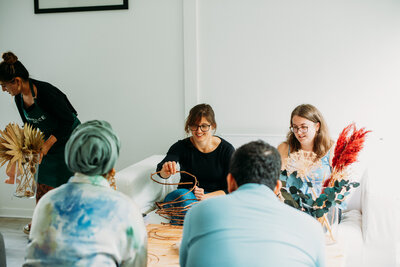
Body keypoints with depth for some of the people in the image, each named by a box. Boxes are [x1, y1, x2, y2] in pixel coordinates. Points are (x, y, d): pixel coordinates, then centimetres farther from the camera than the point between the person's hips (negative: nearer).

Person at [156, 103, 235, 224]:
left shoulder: (226, 149, -6)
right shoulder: (181, 146, -4)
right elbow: (162, 171, -22)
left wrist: (205, 197, -24)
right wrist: (166, 170, -48)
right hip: (187, 195, 1)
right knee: (183, 195, -35)